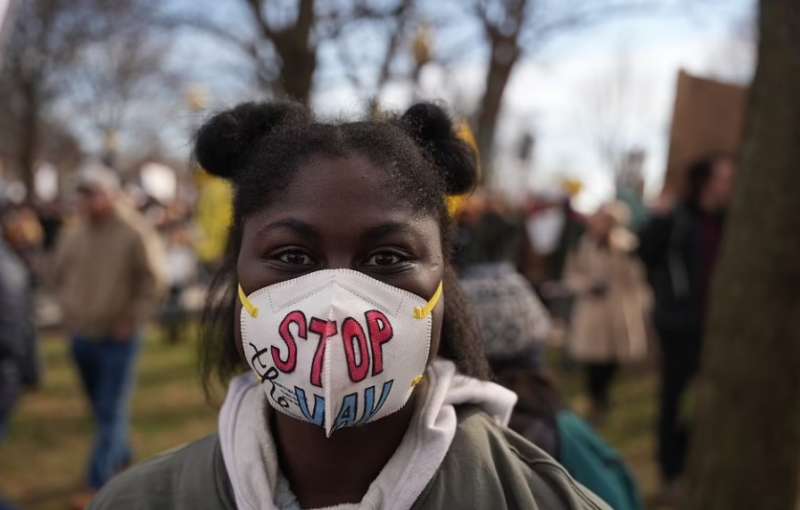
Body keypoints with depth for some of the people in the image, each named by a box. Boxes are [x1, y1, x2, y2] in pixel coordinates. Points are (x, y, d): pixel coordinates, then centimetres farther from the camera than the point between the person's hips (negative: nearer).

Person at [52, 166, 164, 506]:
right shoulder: (73, 233, 4)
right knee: (103, 409, 18)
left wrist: (132, 321, -12)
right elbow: (60, 273, 19)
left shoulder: (134, 233, -12)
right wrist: (68, 310, 9)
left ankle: (98, 485, 0)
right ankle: (121, 459, 37)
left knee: (111, 413, -3)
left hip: (117, 337, -6)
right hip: (81, 337, 6)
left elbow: (151, 282, -9)